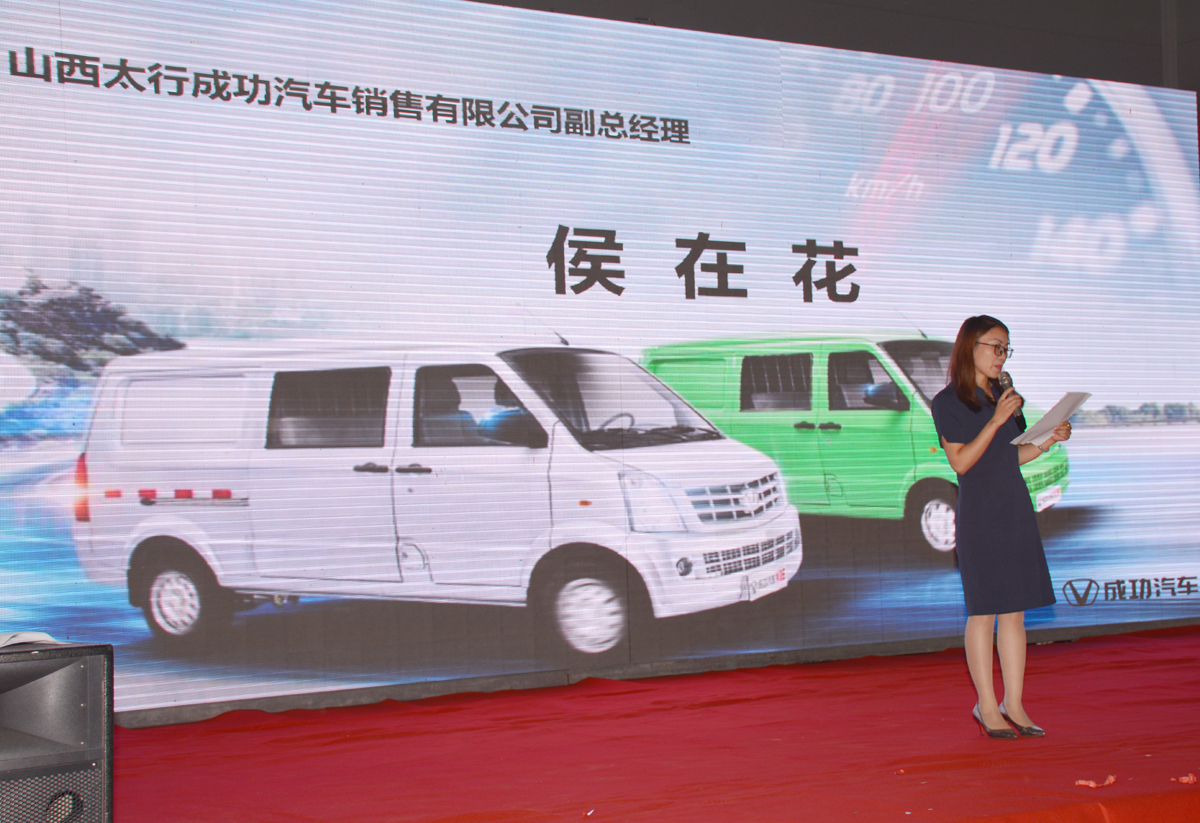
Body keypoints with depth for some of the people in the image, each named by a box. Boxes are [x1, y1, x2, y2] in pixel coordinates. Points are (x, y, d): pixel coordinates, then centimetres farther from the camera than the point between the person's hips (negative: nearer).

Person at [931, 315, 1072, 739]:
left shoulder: (1001, 395, 14)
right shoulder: (948, 401, -6)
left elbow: (1011, 457, 17)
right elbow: (961, 462, -14)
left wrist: (1049, 439, 2)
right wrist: (996, 420, -19)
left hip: (1016, 512, 7)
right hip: (979, 515, -7)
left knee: (1015, 611, 7)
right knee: (983, 612, -2)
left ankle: (1013, 703, 14)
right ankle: (987, 707, 7)